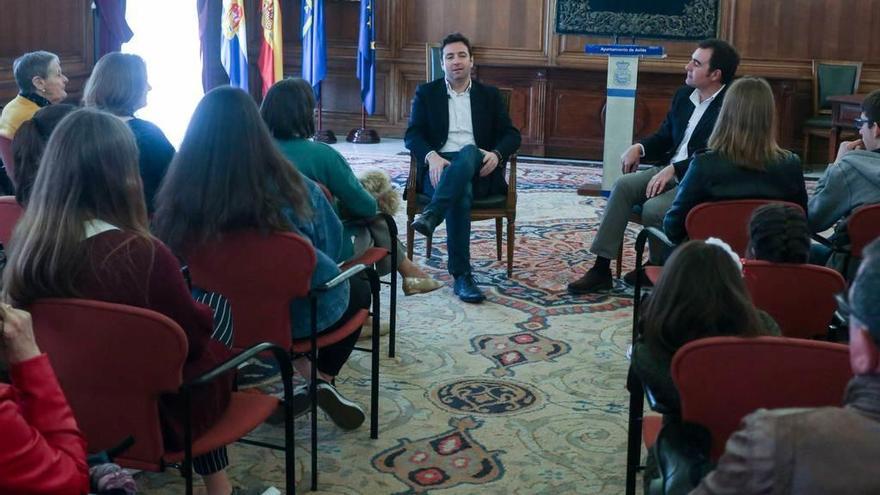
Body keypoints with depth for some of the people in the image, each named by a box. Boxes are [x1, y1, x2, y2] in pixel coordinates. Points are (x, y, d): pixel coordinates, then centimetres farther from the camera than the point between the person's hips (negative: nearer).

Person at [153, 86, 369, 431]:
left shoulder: (178, 193, -18)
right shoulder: (291, 188, -23)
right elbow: (332, 246, -6)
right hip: (296, 312, -3)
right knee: (357, 286, 28)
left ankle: (299, 365, 23)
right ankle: (323, 379, 17)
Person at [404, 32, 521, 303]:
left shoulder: (490, 95, 19)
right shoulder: (426, 93, 17)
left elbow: (511, 135, 12)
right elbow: (412, 135, 5)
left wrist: (496, 154, -13)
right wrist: (431, 156, -18)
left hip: (479, 169, 1)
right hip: (441, 168, -1)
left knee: (468, 152, -36)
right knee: (461, 193, -37)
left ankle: (430, 216, -47)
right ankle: (462, 275, -40)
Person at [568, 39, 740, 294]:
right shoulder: (683, 95, 11)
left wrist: (673, 170, -28)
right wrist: (639, 147, 0)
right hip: (669, 170, 7)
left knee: (654, 208, -29)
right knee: (623, 185, -15)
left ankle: (658, 269, 2)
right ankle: (601, 268, -15)